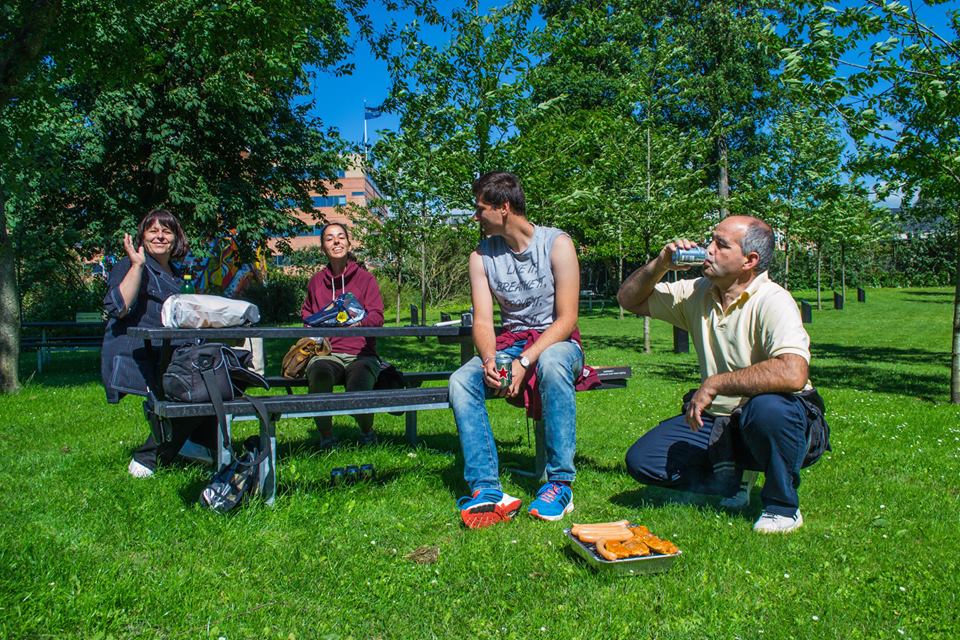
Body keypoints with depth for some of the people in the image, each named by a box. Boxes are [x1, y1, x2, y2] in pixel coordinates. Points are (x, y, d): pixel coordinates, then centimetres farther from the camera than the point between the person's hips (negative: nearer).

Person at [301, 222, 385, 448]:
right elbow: (306, 314, 32)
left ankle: (367, 433, 5)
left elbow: (377, 317, 1)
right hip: (326, 353, 2)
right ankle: (326, 438, -14)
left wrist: (359, 321, -22)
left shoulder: (365, 278, 10)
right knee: (319, 373, -38)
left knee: (358, 392, -34)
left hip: (360, 353, -1)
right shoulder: (316, 281, 18)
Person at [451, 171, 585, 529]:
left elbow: (567, 319, -14)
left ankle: (560, 483, -32)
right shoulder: (482, 257, 3)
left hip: (556, 341, -4)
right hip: (510, 343, 4)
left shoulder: (557, 244, -9)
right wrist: (489, 361, -25)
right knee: (461, 380, -25)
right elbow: (482, 321, -3)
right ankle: (487, 489, -31)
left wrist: (525, 362, -25)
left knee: (551, 363, -40)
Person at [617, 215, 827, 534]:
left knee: (768, 407, -40)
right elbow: (629, 299, 11)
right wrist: (660, 264, -7)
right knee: (640, 460, -10)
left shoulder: (772, 301, -20)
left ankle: (782, 506, -12)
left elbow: (793, 373, -37)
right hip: (715, 421, 6)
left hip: (767, 423, -6)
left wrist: (714, 383, -28)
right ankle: (733, 478, 12)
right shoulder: (697, 293, 2)